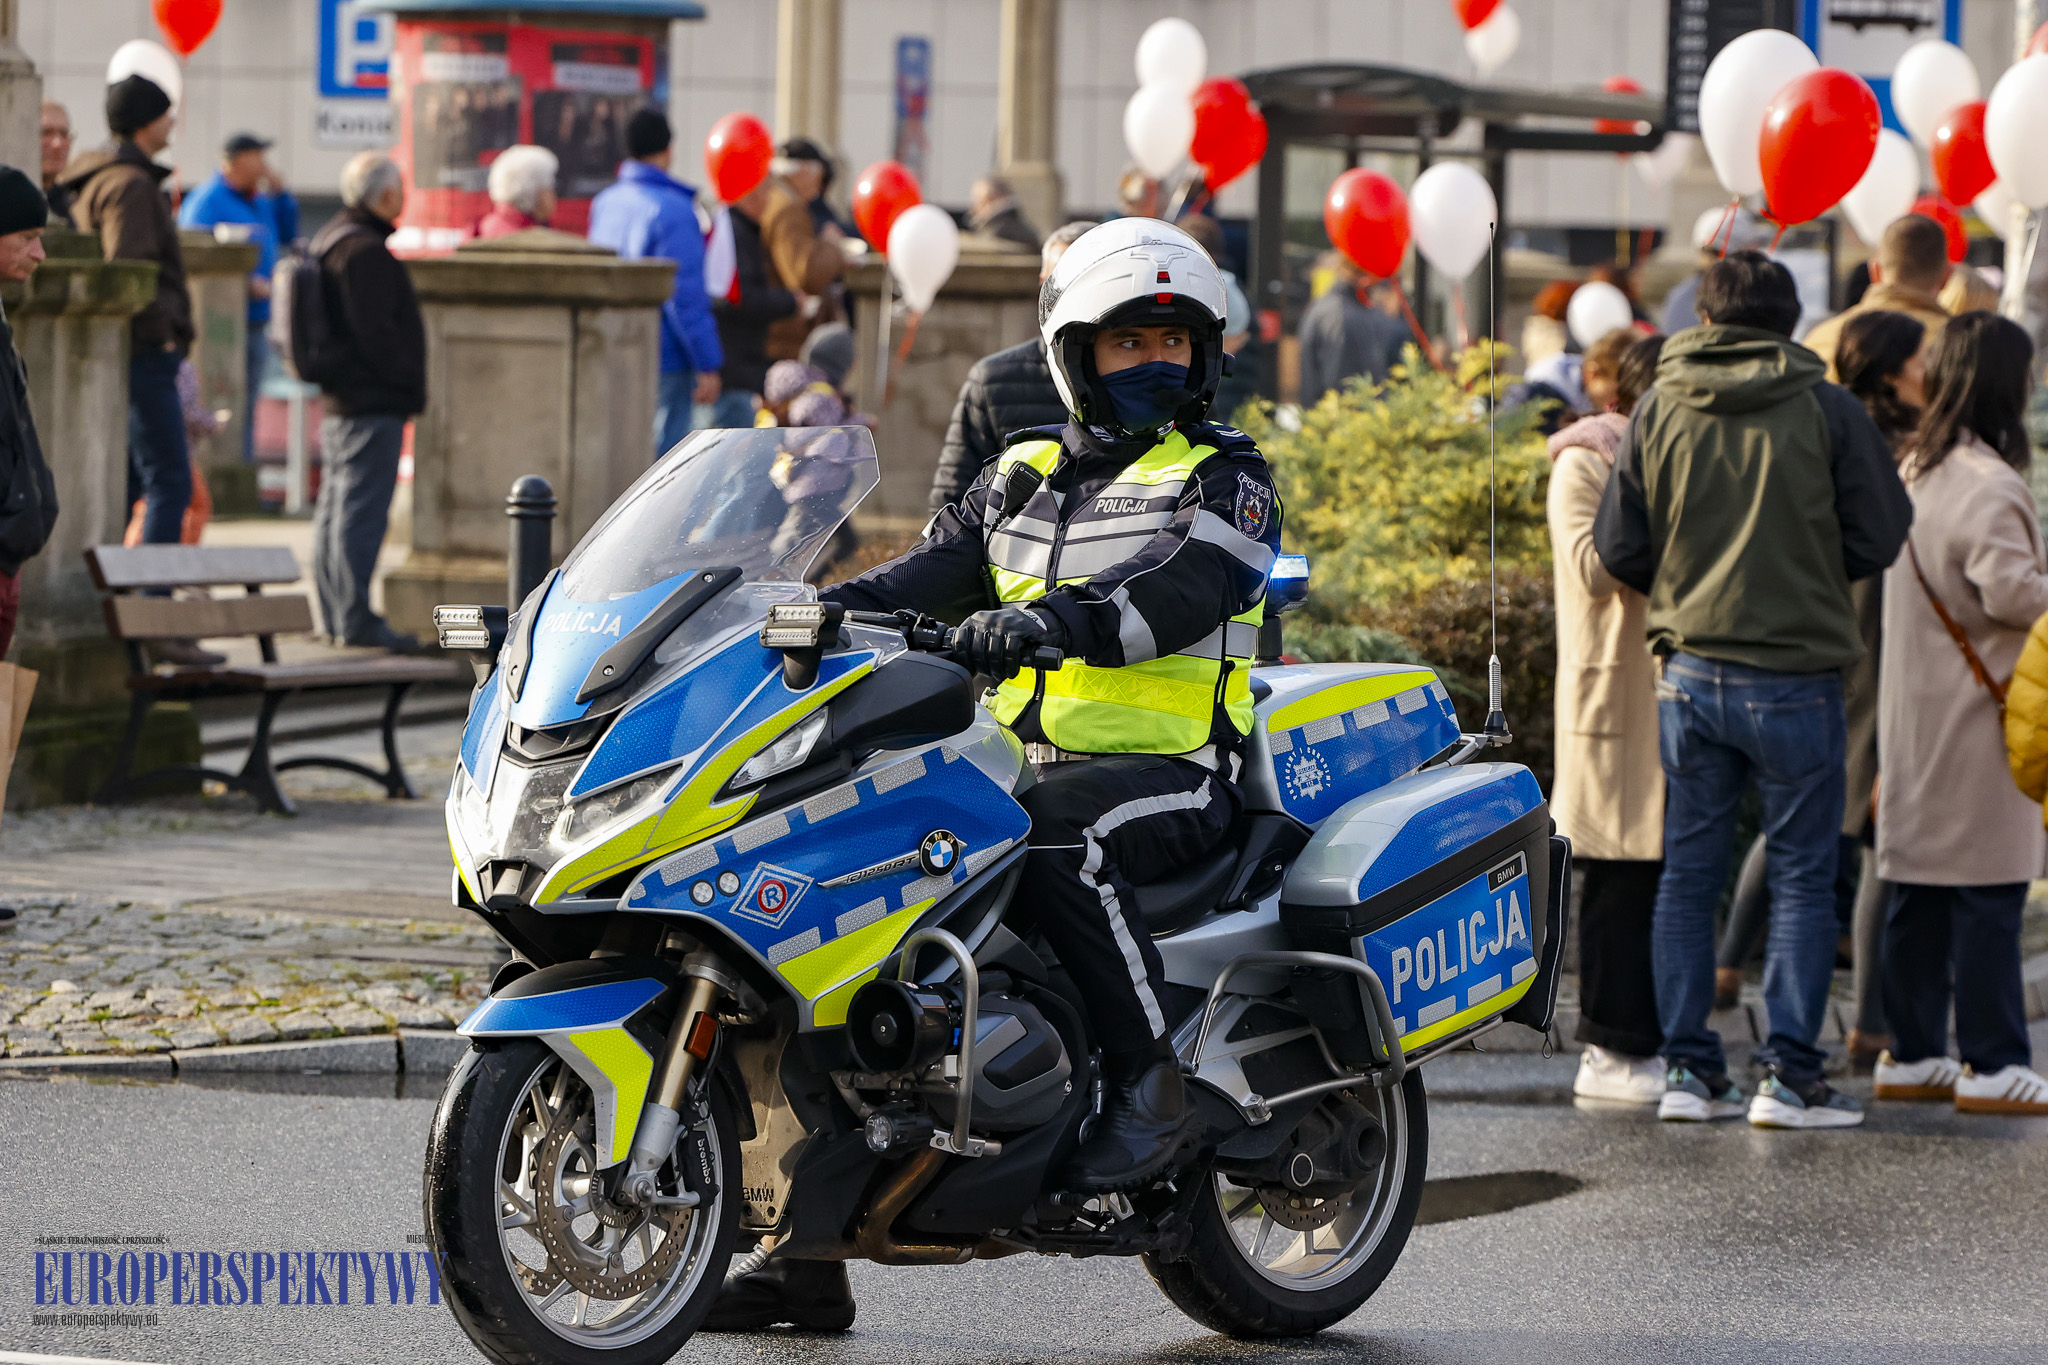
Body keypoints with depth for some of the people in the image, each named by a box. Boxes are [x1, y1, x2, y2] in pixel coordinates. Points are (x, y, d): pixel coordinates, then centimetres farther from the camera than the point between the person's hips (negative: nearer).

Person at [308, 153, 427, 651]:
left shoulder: (330, 241, 16)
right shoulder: (365, 251, -16)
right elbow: (375, 331, -21)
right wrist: (407, 383, -11)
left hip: (338, 399, 11)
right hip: (373, 403, -11)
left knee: (337, 506, 13)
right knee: (362, 507, -10)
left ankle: (335, 614, 17)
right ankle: (354, 619, -11)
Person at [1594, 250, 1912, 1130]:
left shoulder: (1659, 410, 1)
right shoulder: (1827, 412, -7)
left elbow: (1617, 549, 3)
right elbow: (1880, 538, -2)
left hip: (1690, 672, 3)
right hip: (1796, 681, -3)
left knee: (1689, 873, 11)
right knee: (1802, 877, 4)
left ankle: (1690, 1071, 10)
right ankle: (1790, 1075, 0)